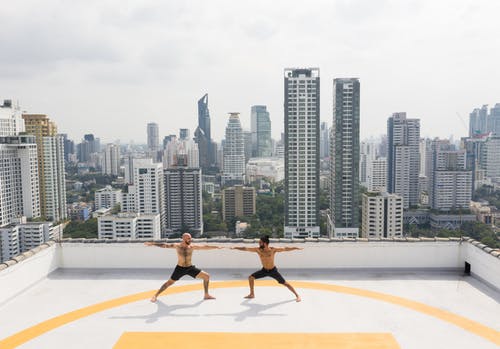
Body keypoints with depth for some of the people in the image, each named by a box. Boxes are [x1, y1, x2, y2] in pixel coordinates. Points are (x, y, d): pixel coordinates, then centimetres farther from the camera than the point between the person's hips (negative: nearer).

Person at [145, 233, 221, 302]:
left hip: (190, 268, 3)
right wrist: (152, 244, -15)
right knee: (169, 283, -1)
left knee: (206, 276, -4)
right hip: (180, 268, -3)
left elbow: (204, 247, -7)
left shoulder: (192, 247, -6)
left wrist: (216, 247, -11)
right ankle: (155, 295, 20)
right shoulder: (177, 246, -10)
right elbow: (165, 245, -11)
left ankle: (206, 295, 12)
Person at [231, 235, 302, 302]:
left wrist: (296, 248, -21)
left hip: (273, 271, -3)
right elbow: (245, 248, -16)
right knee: (251, 277, -4)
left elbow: (285, 249, -19)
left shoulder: (273, 250, -22)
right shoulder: (258, 250, -16)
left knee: (285, 283, -4)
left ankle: (297, 295, 11)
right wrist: (235, 248, -20)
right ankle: (252, 294, 15)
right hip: (264, 270, 3)